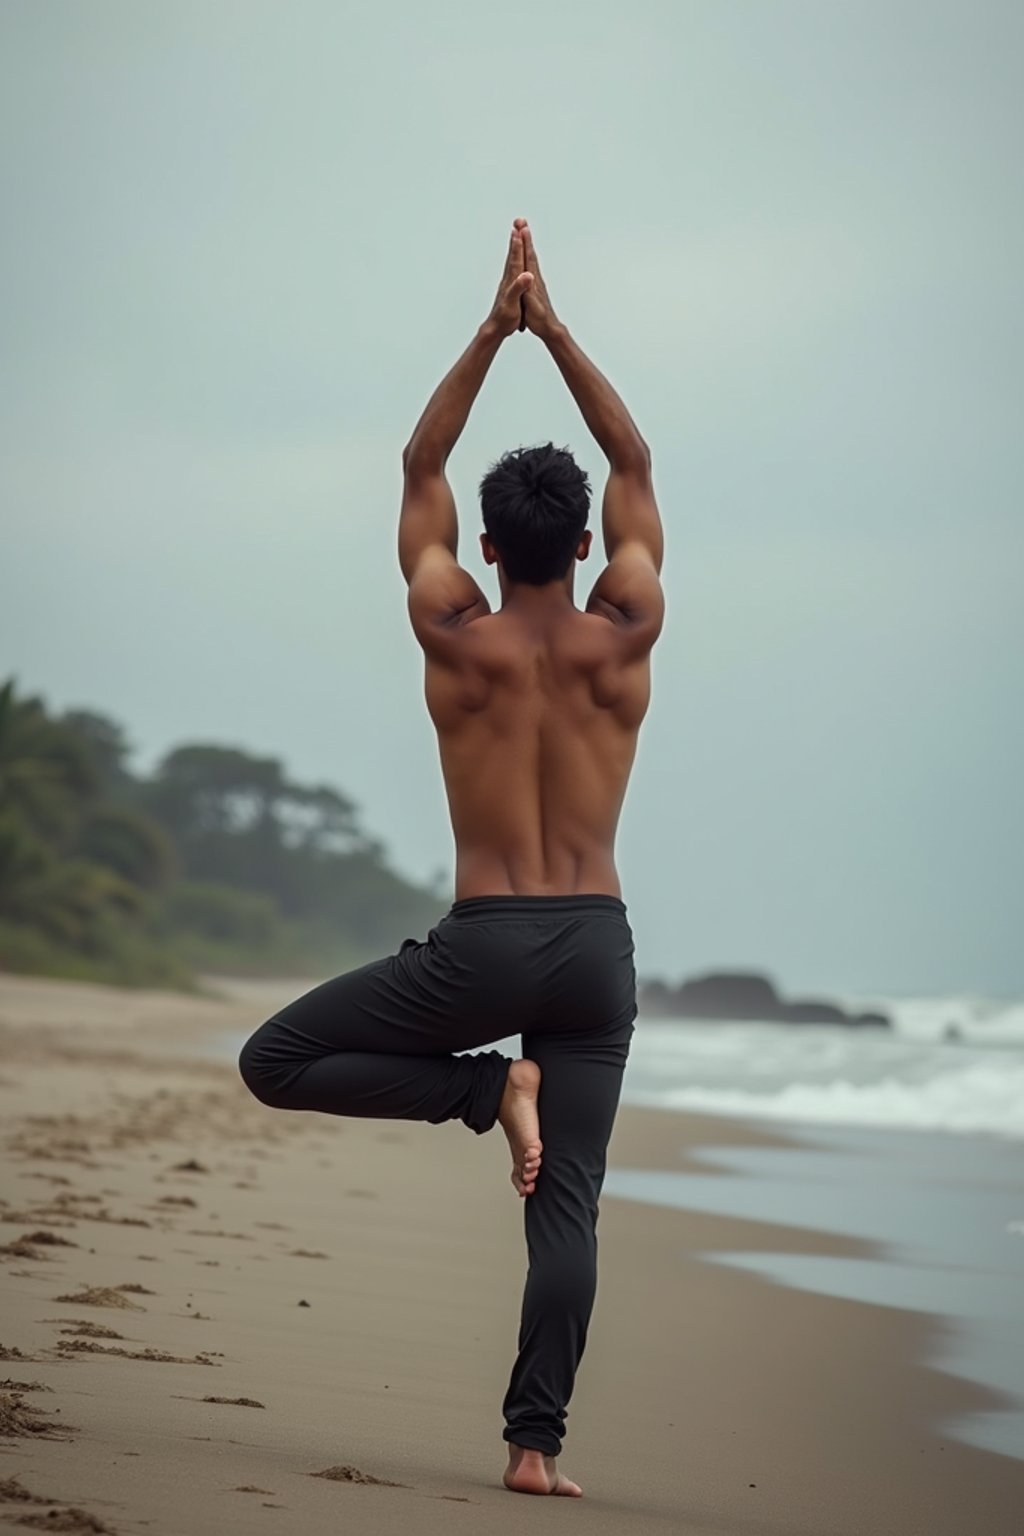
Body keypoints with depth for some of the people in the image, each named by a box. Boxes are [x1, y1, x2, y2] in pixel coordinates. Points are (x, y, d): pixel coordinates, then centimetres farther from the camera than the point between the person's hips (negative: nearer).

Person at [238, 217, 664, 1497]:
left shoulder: (456, 634, -3)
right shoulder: (624, 636, 0)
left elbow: (419, 468, 9)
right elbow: (634, 466, 12)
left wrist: (493, 332, 11)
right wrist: (553, 331, 13)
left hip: (482, 948, -3)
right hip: (596, 948, 3)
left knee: (275, 1062, 10)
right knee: (565, 1207, 1)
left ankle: (485, 1089, -5)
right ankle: (536, 1442, -9)